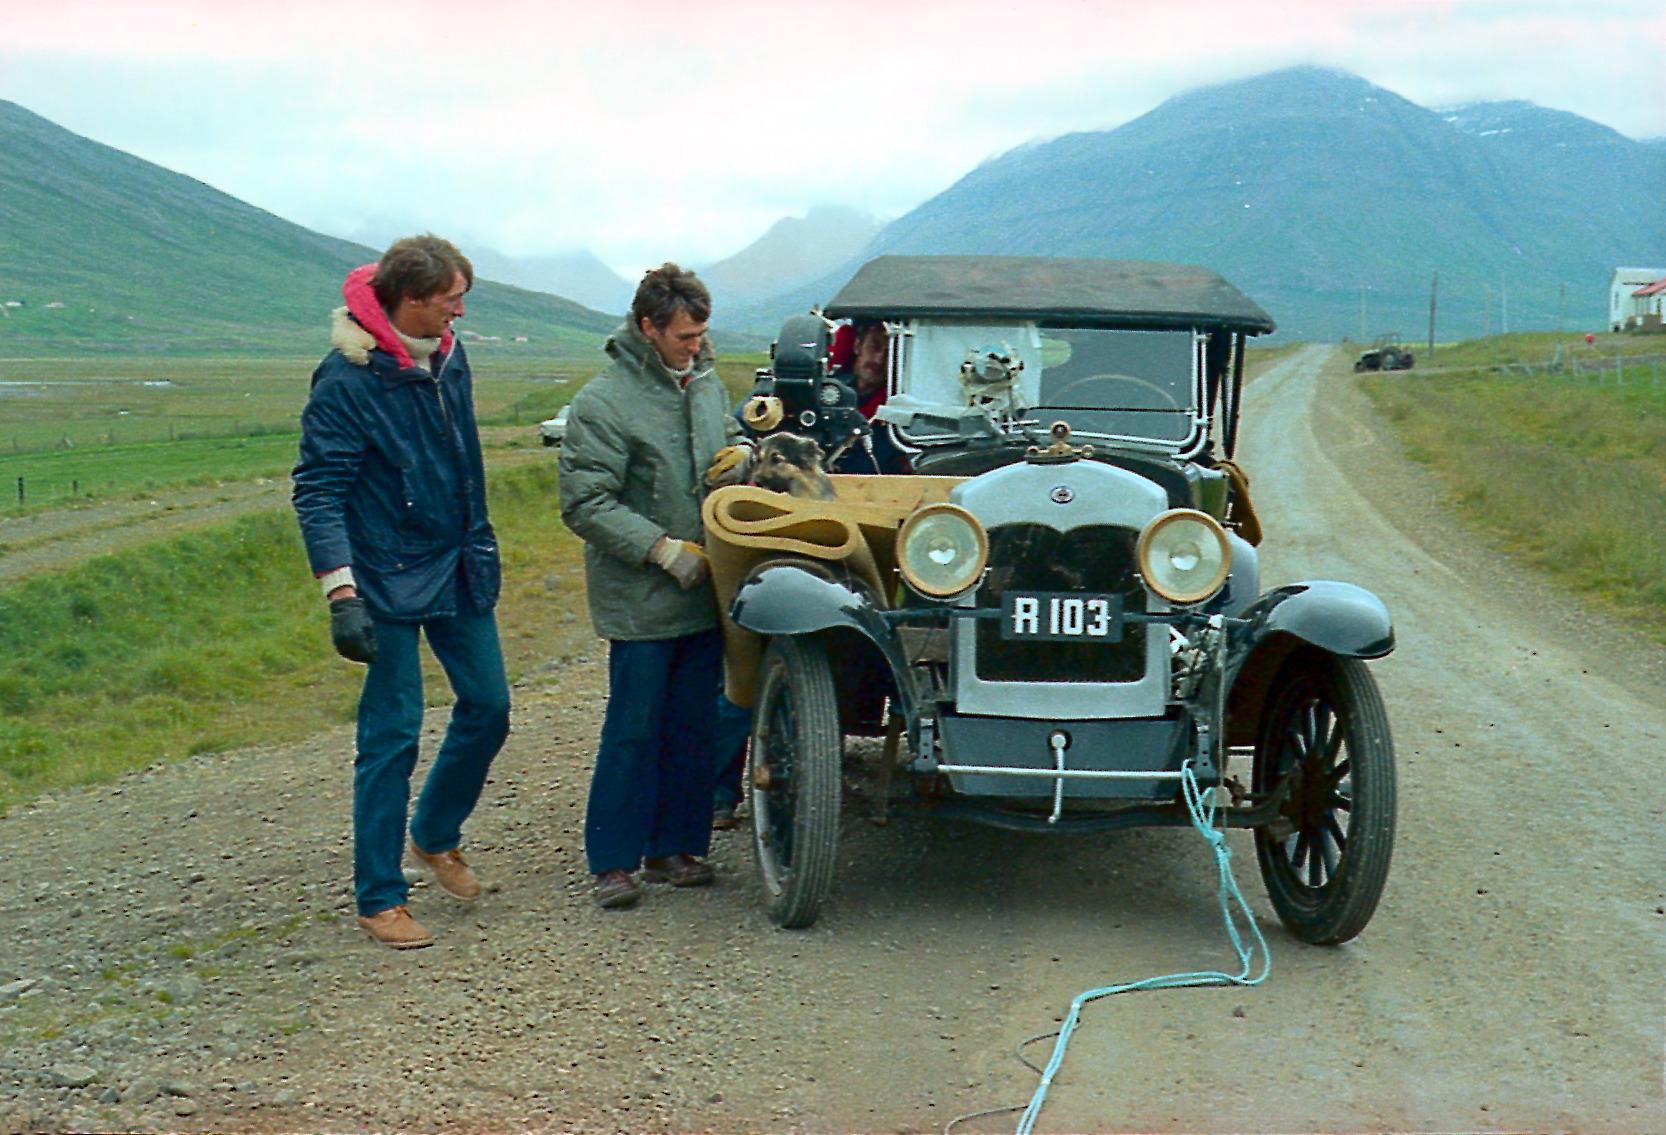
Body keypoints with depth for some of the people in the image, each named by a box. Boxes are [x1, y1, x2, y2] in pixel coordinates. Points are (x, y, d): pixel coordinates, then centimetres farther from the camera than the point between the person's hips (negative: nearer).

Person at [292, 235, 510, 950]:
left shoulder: (448, 357, 5)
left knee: (487, 707, 12)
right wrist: (341, 594, -28)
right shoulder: (348, 377, -17)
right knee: (392, 734, -3)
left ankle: (436, 835, 35)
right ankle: (378, 898, 8)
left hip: (460, 569, 7)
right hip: (388, 580, -7)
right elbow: (317, 491, -19)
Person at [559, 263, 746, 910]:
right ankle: (614, 862, 7)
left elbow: (728, 437, 28)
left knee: (693, 727, 11)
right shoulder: (603, 402, -12)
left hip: (704, 588, 7)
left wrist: (740, 454, 4)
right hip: (639, 598, -7)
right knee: (634, 728, -3)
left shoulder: (704, 381, 10)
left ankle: (675, 849, 22)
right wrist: (662, 548, -20)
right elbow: (585, 504, -15)